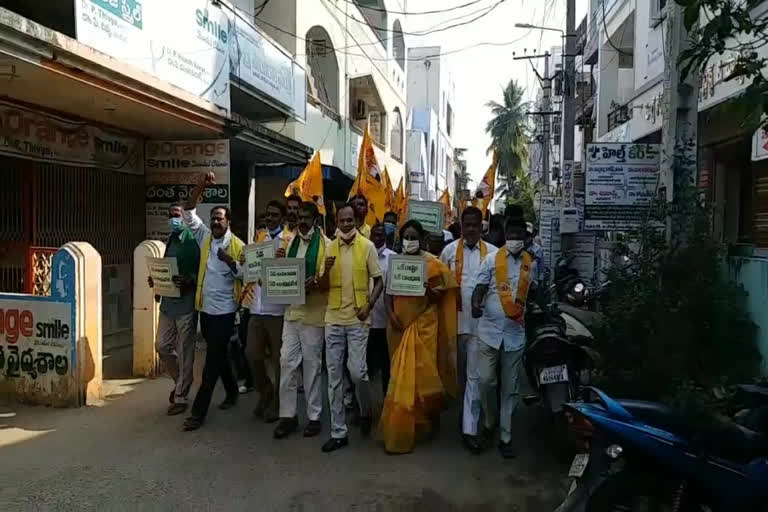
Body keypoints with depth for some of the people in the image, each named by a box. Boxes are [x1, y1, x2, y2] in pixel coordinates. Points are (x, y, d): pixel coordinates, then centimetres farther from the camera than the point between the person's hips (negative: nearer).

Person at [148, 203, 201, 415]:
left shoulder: (193, 241, -9)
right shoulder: (170, 241, 14)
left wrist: (188, 282, -29)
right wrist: (156, 280, 4)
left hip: (186, 304, -7)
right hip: (168, 302, 8)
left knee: (185, 352, 3)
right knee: (163, 346, 13)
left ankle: (180, 397, 14)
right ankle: (181, 381, 35)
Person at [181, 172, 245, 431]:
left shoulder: (237, 245, -8)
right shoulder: (205, 237, 5)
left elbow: (245, 275, -7)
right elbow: (189, 213, -1)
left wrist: (230, 261, -25)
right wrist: (201, 187, -11)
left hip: (224, 310, -5)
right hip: (205, 308, 6)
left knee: (212, 360, -2)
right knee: (218, 356, 18)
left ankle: (198, 411, 2)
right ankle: (232, 392, 38)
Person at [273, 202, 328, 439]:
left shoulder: (325, 244, -5)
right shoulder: (291, 242, 14)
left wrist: (315, 282, -27)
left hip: (313, 312, -5)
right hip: (291, 309, 5)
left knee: (312, 364, 3)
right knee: (287, 362, 5)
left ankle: (314, 416, 16)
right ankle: (287, 415, 16)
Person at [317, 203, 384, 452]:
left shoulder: (367, 246, -3)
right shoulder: (330, 247, 7)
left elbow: (379, 281, 0)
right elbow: (323, 287, 7)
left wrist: (368, 305, -14)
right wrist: (326, 271, -14)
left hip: (357, 320, -3)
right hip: (333, 319, 4)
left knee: (357, 371, -8)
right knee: (334, 377, 6)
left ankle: (365, 411, 24)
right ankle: (338, 432, 16)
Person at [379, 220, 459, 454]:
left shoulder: (432, 264, -4)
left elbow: (440, 297, -3)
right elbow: (388, 291, 7)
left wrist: (427, 289, -22)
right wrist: (391, 314, -8)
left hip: (423, 325, -3)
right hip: (400, 324, 4)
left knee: (419, 373, -1)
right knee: (401, 375, 9)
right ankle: (401, 428, 27)